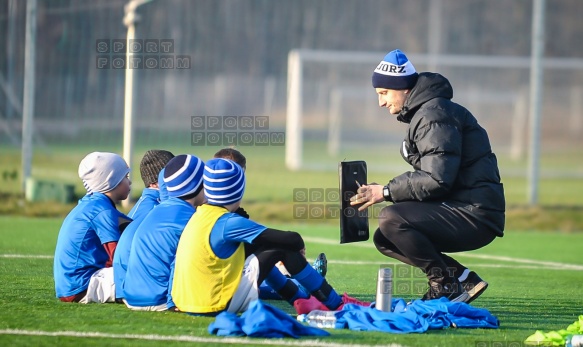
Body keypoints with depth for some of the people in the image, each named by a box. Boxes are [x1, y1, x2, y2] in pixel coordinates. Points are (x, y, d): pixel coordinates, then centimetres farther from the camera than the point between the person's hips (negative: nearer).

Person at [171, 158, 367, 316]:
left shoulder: (200, 215, 7)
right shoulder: (229, 223, -17)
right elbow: (292, 240, -16)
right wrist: (298, 244, 6)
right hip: (217, 307, -8)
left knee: (250, 247, 24)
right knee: (283, 248, -2)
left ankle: (300, 300, 33)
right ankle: (336, 304, 8)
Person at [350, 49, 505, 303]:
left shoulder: (434, 115, -14)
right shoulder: (421, 114, 19)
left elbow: (437, 180, -22)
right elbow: (425, 175, 17)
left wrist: (386, 192, -14)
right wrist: (382, 191, 3)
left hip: (476, 216, -11)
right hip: (464, 215, 11)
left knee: (391, 219, -23)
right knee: (384, 240, 12)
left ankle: (446, 284, -11)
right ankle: (462, 279, 5)